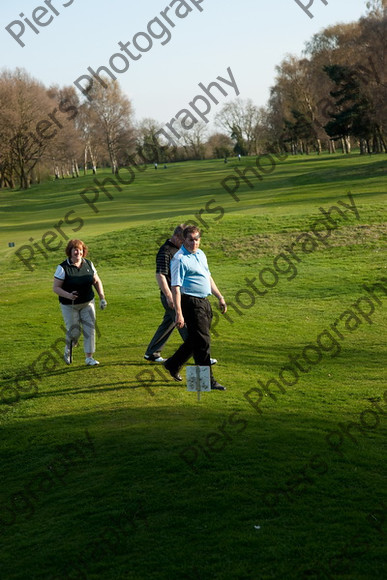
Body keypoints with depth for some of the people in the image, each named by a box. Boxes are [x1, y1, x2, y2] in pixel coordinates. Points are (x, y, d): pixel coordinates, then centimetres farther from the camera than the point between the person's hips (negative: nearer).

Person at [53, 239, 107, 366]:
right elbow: (55, 287, -14)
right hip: (69, 305, -3)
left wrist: (102, 298, 3)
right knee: (73, 331, 0)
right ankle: (68, 349, 33)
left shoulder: (89, 264, -1)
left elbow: (97, 281, 11)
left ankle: (89, 357, 6)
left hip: (87, 303, 4)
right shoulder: (63, 268, -14)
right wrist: (68, 295, -30)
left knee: (90, 328, -3)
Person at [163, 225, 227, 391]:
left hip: (204, 302, 9)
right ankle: (208, 380, -1)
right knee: (202, 342, -7)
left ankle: (173, 365, 34)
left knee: (194, 340, 16)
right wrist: (179, 313, -23)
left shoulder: (201, 254, 14)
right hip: (191, 303, -9)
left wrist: (220, 297, 25)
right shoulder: (179, 259, -13)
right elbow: (175, 287, -18)